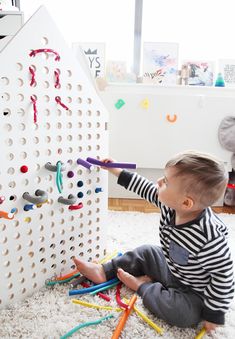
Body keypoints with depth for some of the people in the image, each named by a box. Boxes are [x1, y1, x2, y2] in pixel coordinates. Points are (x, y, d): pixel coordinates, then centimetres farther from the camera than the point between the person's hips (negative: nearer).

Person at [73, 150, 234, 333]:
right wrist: (116, 171, 0)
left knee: (180, 313, -30)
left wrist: (214, 314, -18)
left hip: (193, 291, -6)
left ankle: (143, 285, -5)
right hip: (172, 268, 7)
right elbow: (146, 188, -6)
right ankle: (103, 271, 23)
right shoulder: (170, 205, -19)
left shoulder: (210, 239, -41)